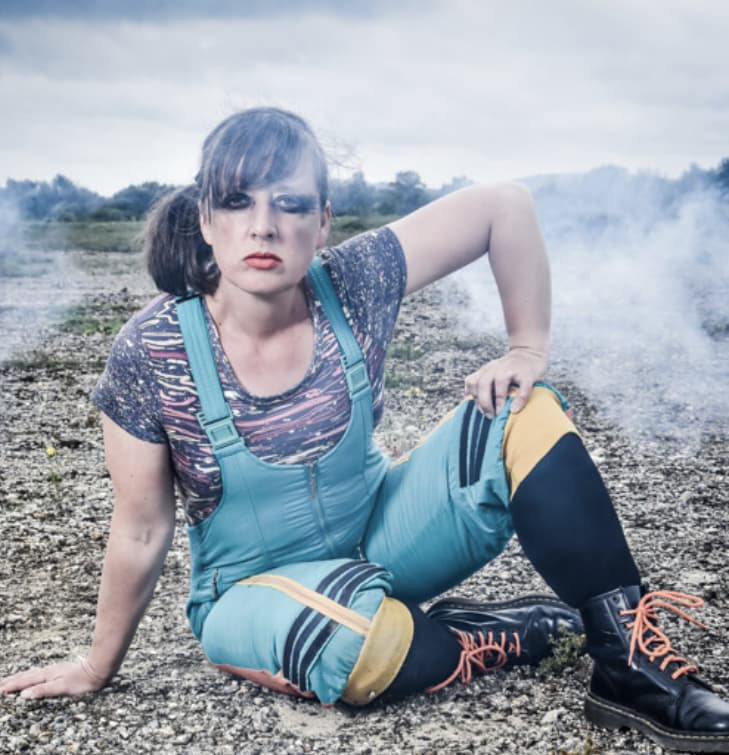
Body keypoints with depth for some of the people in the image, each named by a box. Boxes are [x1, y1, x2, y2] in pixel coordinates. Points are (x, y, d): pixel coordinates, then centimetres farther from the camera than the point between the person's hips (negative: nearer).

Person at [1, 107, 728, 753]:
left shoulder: (355, 283, -17)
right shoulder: (149, 355, -22)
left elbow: (504, 205, -9)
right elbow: (141, 531, -10)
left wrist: (528, 350, -10)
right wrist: (98, 665, 1)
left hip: (380, 534, 3)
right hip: (254, 593, -2)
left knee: (522, 412, -17)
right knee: (359, 631, -38)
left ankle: (629, 664, -15)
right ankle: (511, 631, -5)